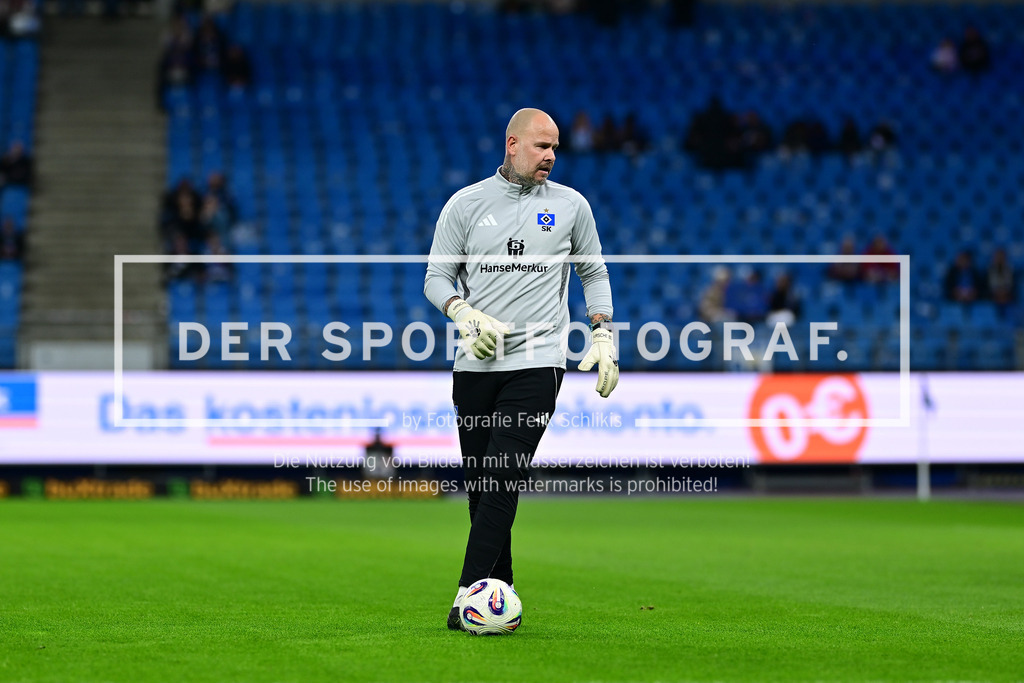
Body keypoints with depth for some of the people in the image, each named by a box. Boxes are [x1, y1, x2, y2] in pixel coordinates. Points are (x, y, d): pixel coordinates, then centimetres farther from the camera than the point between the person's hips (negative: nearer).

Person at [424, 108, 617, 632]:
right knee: (480, 483, 2)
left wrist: (602, 336, 7)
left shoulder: (571, 205, 8)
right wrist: (465, 313, -10)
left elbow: (593, 272, 18)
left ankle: (470, 595, -19)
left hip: (537, 359, -2)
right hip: (475, 364, 2)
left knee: (504, 479, -15)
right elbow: (437, 277, 9)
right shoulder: (465, 204, 6)